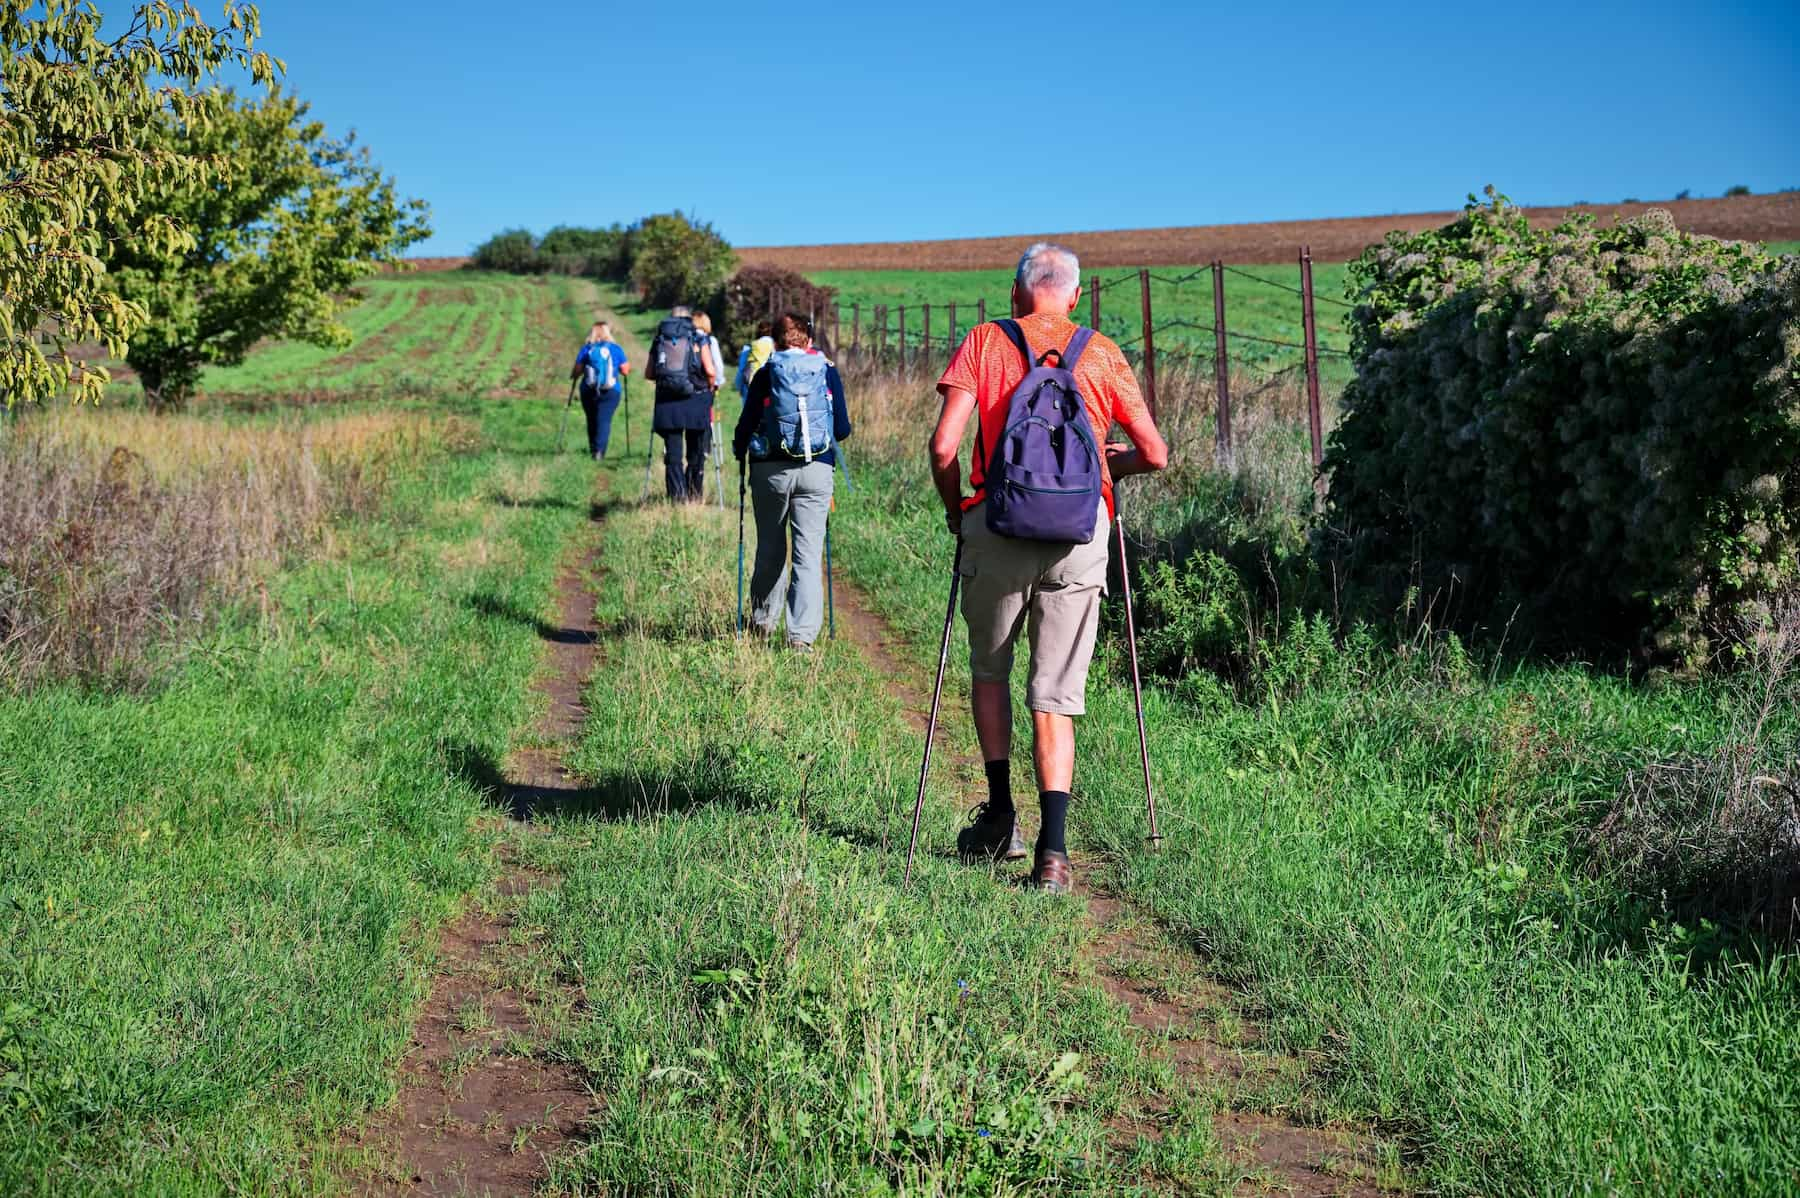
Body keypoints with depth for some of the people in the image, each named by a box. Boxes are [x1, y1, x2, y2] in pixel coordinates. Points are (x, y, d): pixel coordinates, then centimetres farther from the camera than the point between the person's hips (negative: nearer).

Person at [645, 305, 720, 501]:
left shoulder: (659, 339, 9)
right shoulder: (698, 339, 2)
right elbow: (710, 371, -6)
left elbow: (648, 373, 8)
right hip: (695, 403, -2)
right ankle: (693, 499, 12)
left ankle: (677, 499, -6)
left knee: (673, 456, 3)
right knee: (696, 455, 10)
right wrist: (711, 388, 12)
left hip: (666, 404, 2)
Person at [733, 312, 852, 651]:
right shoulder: (828, 372, 6)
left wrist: (739, 452, 20)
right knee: (808, 553, -2)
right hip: (817, 470, 0)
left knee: (770, 548, 15)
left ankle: (763, 620, 30)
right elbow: (843, 429, 7)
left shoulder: (766, 374, 3)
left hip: (771, 470, 0)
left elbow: (746, 424, 0)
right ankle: (802, 634, -9)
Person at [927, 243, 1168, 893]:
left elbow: (943, 445, -7)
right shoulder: (1103, 354, 9)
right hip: (1080, 533, 1)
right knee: (1056, 693, 5)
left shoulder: (984, 342, 5)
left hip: (998, 523, -1)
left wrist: (954, 508, 11)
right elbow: (1155, 454, 5)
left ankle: (1000, 816, 20)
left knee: (989, 667, 22)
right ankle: (1053, 849, -4)